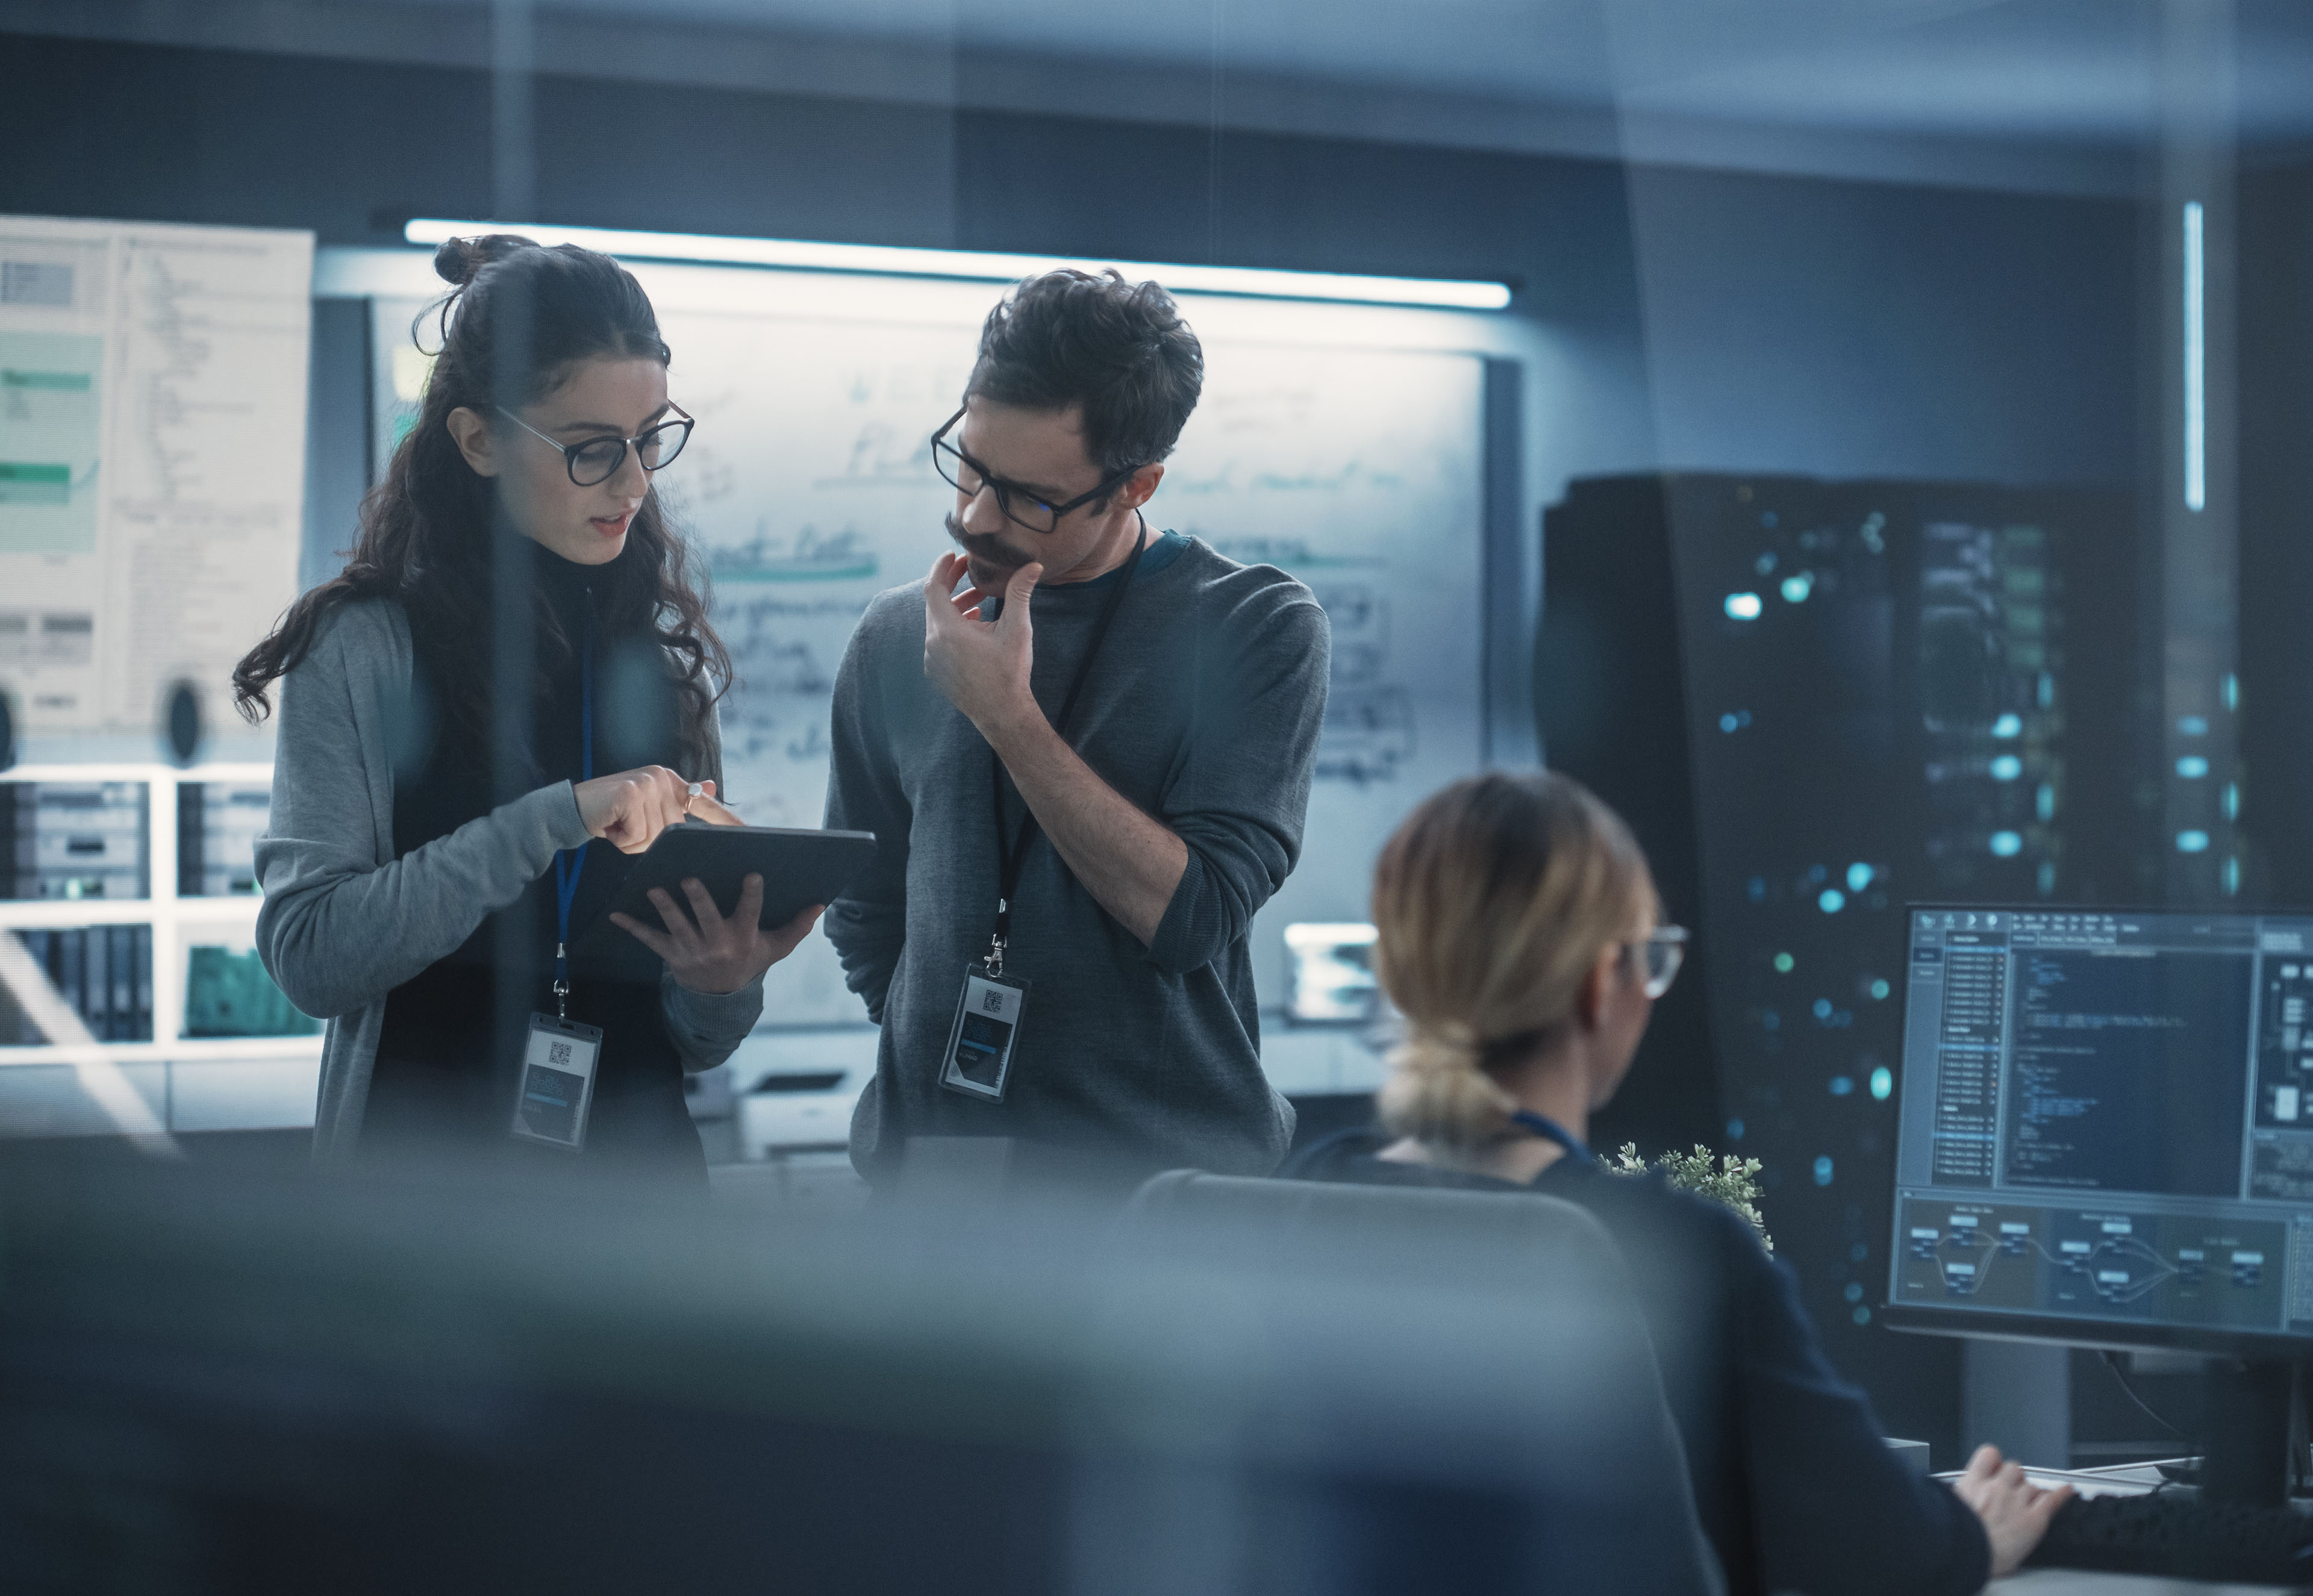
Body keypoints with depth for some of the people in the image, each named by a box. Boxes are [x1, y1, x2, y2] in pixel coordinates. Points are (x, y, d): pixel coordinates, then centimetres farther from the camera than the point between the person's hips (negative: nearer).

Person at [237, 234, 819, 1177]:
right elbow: (309, 950, -19)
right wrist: (555, 819, -25)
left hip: (637, 1166, 4)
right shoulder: (364, 648, -8)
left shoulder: (667, 656, 5)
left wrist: (722, 990, -15)